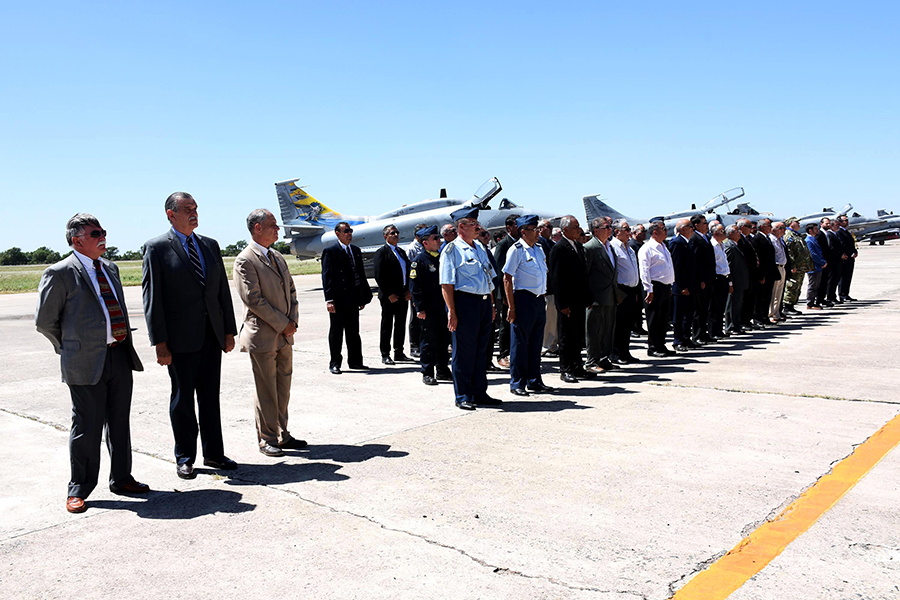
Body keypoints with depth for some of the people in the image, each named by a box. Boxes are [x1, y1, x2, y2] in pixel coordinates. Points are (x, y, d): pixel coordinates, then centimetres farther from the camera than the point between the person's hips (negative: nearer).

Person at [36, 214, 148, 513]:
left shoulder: (110, 268, 14)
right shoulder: (60, 273, -7)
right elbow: (44, 321, -2)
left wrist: (125, 346, 15)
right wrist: (70, 349, 5)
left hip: (120, 355, 6)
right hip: (86, 362, -6)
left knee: (119, 422, 14)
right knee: (87, 427, 2)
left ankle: (121, 479, 28)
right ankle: (79, 489, 17)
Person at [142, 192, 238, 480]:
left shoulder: (210, 245, 11)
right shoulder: (156, 248, -4)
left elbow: (223, 291, 12)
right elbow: (152, 298, -8)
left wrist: (229, 331, 7)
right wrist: (160, 342, -13)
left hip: (212, 336, 5)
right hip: (181, 338, -5)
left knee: (210, 397, 12)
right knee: (182, 399, 6)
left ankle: (213, 453, 24)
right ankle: (184, 458, 20)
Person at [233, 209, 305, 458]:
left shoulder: (278, 257, 14)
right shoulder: (245, 261, -12)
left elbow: (291, 290, 16)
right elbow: (253, 299, -17)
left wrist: (293, 320, 1)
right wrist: (282, 324, -13)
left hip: (284, 335, 8)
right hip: (262, 337, -7)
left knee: (283, 388, 13)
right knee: (266, 391, 2)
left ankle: (282, 435, 24)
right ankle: (267, 439, 14)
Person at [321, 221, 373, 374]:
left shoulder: (356, 250, 14)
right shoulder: (330, 251, -5)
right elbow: (327, 277, -10)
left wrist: (363, 297, 13)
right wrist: (329, 300, -17)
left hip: (353, 299, 6)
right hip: (338, 300, -6)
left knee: (354, 332, 12)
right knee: (336, 333, 3)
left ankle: (355, 361, 22)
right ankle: (335, 363, 12)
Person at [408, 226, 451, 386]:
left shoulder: (442, 257, 14)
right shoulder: (418, 260, -7)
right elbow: (415, 286, -10)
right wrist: (420, 308, -15)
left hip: (443, 306, 6)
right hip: (429, 308, -6)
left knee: (444, 339, 11)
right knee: (429, 340, -1)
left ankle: (442, 371, 23)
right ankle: (427, 374, 9)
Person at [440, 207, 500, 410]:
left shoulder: (480, 247, 16)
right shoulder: (452, 250, -7)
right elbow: (446, 284, -12)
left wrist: (491, 305, 16)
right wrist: (451, 311, -18)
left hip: (484, 302, 8)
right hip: (465, 302, -7)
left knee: (481, 350, 14)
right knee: (463, 351, 0)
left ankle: (480, 393, 24)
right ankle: (463, 396, 12)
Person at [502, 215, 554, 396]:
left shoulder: (539, 248, 14)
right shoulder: (516, 250, -9)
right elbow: (507, 278, -12)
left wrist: (543, 297, 15)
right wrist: (511, 307, -15)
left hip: (539, 299, 8)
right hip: (523, 299, -7)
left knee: (536, 342, 13)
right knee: (520, 342, 0)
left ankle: (534, 381, 24)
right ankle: (517, 384, 9)